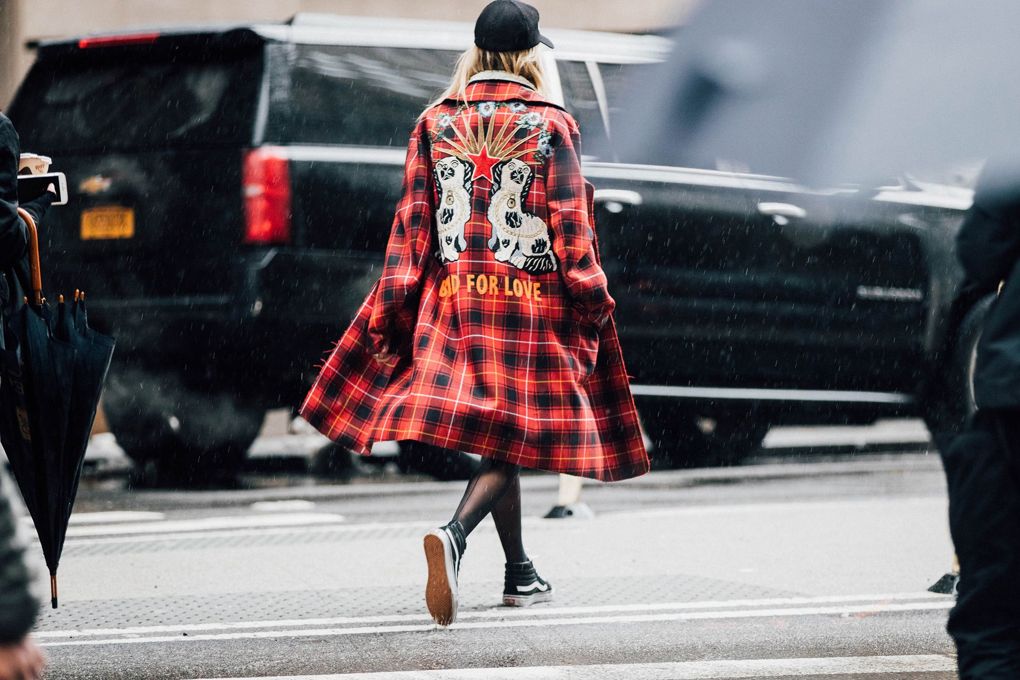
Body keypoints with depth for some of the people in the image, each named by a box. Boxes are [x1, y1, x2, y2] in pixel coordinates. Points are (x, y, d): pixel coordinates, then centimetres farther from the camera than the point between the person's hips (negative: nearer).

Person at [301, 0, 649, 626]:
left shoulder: (435, 123, 4)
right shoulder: (553, 126, -3)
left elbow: (414, 221, 3)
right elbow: (570, 224, -4)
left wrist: (394, 305, 6)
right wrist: (592, 304, 1)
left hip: (455, 298, 4)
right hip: (532, 301, -4)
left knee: (489, 431, 13)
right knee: (511, 436, -4)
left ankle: (520, 574, 19)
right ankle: (455, 533, -29)